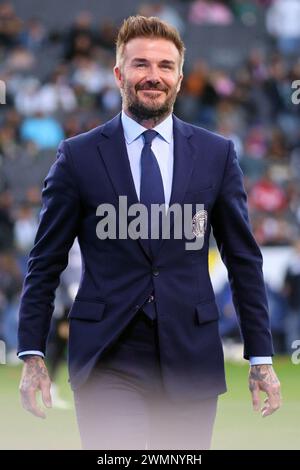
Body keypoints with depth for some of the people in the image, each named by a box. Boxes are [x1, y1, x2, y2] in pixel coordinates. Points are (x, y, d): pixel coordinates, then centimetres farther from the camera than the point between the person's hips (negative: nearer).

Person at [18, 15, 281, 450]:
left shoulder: (217, 154, 7)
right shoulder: (78, 156, 2)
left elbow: (244, 259, 9)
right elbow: (45, 263, 5)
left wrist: (261, 357, 5)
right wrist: (32, 354, -1)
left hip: (191, 358, 2)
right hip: (107, 360, -2)